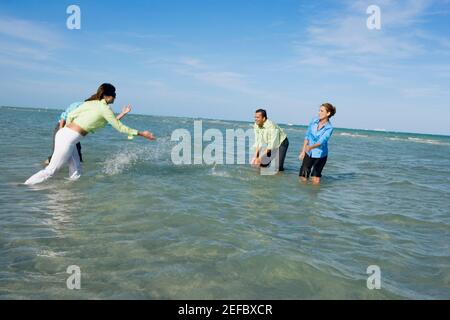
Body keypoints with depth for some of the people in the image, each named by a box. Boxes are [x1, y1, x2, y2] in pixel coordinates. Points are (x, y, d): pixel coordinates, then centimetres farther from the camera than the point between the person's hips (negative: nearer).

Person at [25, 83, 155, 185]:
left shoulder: (90, 103, 13)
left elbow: (70, 115, 14)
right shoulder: (105, 108, -9)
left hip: (65, 133, 9)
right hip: (68, 139, -9)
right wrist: (141, 133, -2)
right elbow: (120, 127, -7)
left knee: (76, 172, 11)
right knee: (51, 170, -1)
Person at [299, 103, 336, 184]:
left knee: (315, 182, 0)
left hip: (320, 155, -3)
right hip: (308, 153, 3)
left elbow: (321, 142, -27)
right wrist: (303, 151, 3)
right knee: (303, 179, 0)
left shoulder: (329, 128, -15)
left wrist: (311, 147, -46)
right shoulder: (314, 121, -3)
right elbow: (307, 136, 5)